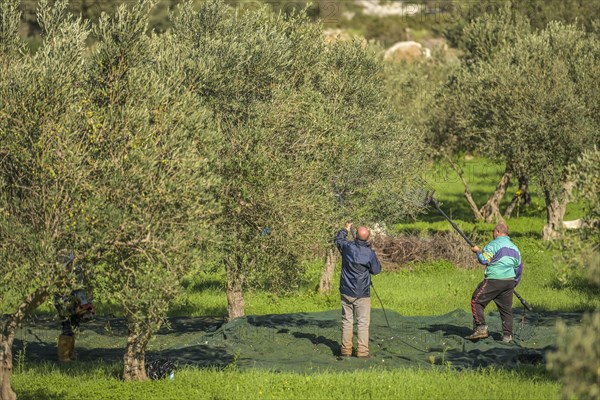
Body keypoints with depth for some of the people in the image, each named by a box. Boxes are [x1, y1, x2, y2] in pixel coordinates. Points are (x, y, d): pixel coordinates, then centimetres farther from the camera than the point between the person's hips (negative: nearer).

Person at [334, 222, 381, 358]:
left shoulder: (347, 247, -6)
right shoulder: (369, 253, -14)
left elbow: (338, 239, 17)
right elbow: (376, 270, -2)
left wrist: (346, 230, 34)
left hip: (346, 292, 3)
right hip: (362, 294, -3)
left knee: (347, 321, 11)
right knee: (363, 322, 1)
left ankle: (346, 350, 11)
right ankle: (362, 351, -3)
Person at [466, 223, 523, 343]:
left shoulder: (494, 244, -7)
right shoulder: (514, 247, 17)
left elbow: (484, 260, -13)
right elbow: (519, 267, 20)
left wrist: (478, 251, 5)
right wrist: (514, 283, 28)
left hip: (494, 280, -7)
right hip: (510, 281, 7)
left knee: (476, 301, 1)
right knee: (506, 308, 10)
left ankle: (481, 328, -10)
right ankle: (507, 335, 6)